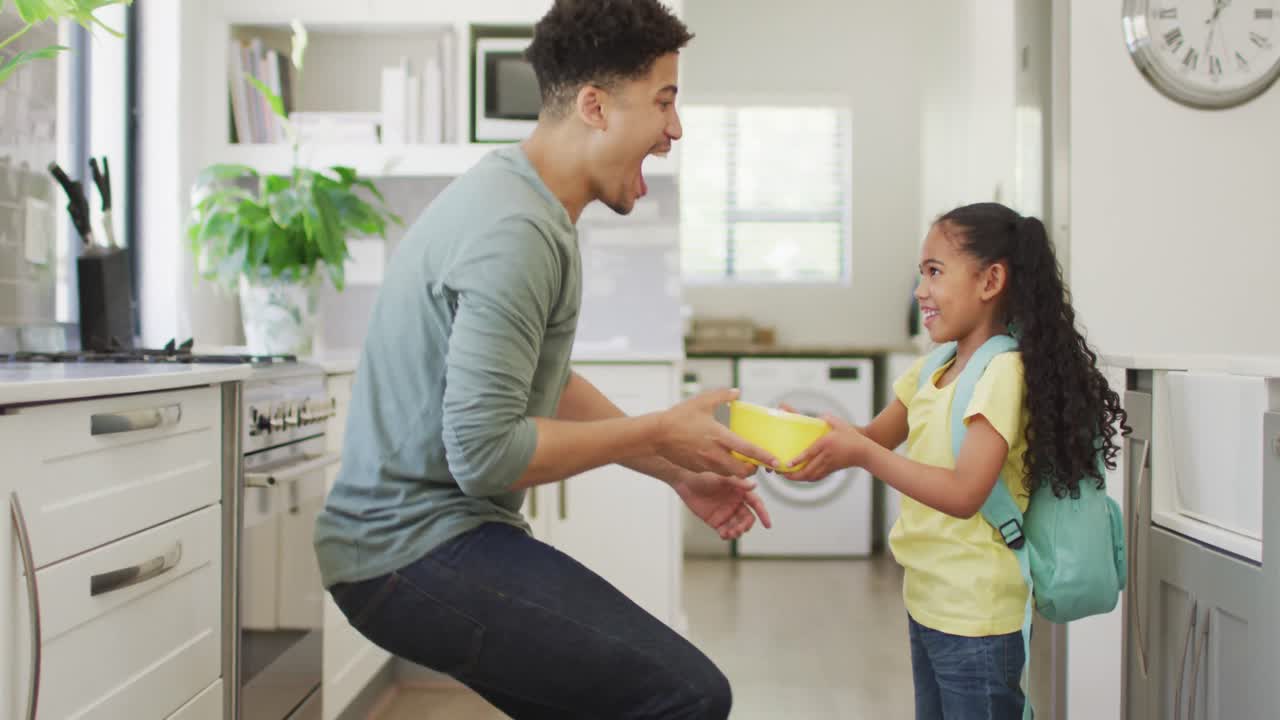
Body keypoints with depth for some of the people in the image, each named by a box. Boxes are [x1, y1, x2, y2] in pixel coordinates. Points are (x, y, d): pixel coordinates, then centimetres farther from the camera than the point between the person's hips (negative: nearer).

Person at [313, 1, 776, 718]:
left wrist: (678, 470, 13)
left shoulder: (533, 204, 10)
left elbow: (547, 386, 18)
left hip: (425, 531, 10)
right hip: (415, 552, -10)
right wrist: (660, 432, -14)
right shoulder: (515, 232, -22)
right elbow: (484, 452, -25)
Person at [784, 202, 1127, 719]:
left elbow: (964, 493, -27)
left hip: (974, 615, -8)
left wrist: (862, 454, -27)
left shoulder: (1003, 371, -18)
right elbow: (874, 440, 10)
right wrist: (817, 434, -9)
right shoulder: (934, 368, 7)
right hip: (926, 600, 8)